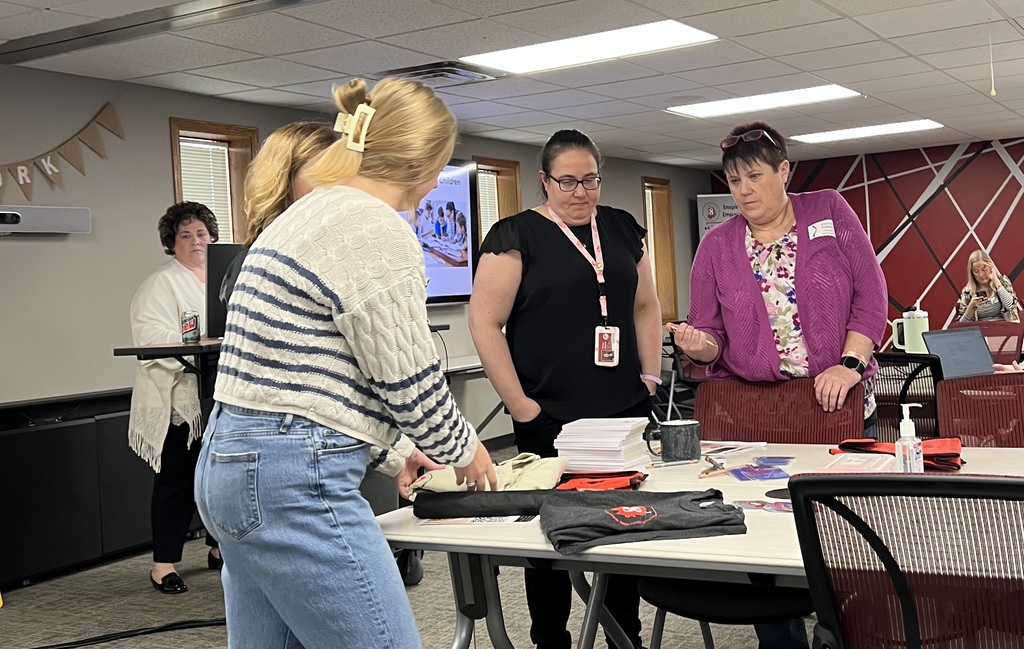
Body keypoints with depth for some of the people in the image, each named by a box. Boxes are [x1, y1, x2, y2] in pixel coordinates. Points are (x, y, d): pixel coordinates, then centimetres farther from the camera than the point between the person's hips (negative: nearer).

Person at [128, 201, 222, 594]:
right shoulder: (161, 284, -6)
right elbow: (152, 337, -18)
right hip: (180, 399, -6)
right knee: (177, 480, -2)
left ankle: (219, 548, 28)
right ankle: (163, 564, 5)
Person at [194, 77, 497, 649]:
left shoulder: (305, 215, 17)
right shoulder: (379, 232, -14)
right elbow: (411, 383, -11)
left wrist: (393, 451, 24)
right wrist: (466, 451, 8)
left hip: (231, 463, 11)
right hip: (295, 482, -11)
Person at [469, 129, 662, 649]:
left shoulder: (622, 228, 11)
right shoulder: (517, 234, -5)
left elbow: (645, 306, 18)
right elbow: (484, 321, -10)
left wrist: (651, 376, 8)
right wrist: (520, 406, -12)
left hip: (626, 411, 5)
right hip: (551, 421, -4)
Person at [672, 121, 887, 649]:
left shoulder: (830, 212, 2)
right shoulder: (716, 246, 4)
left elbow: (870, 295, -2)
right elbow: (710, 336, 3)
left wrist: (849, 364, -13)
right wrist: (698, 344, -19)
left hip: (838, 402, 0)